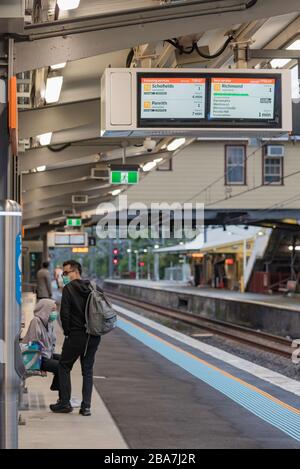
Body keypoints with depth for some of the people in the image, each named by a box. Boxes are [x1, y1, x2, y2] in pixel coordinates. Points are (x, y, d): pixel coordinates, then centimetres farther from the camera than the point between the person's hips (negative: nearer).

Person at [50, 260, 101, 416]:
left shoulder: (69, 288, -9)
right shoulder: (95, 289, 7)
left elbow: (64, 314, -13)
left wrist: (67, 332, -1)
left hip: (76, 335, -5)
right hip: (94, 336, 5)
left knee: (64, 367, 11)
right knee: (88, 370, 12)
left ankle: (65, 403, 10)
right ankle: (86, 406, 7)